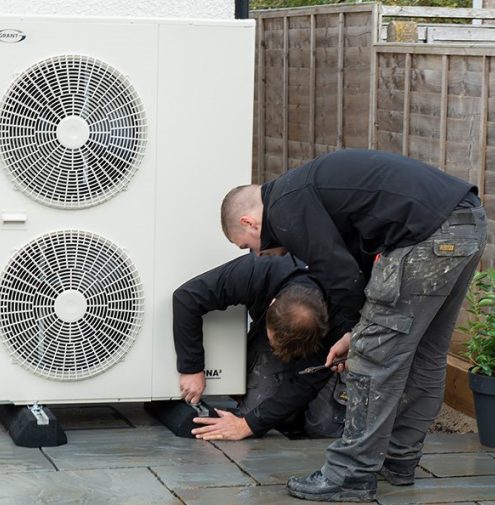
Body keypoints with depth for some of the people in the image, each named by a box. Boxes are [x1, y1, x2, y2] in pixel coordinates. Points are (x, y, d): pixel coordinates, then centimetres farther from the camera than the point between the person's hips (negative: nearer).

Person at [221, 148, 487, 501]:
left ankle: (352, 476, 4)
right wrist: (357, 333, 27)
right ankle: (399, 459, 32)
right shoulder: (303, 191, 27)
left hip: (432, 234, -10)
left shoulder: (285, 208, -2)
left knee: (377, 357, -2)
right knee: (426, 355, 20)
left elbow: (339, 274, -6)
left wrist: (357, 326, 12)